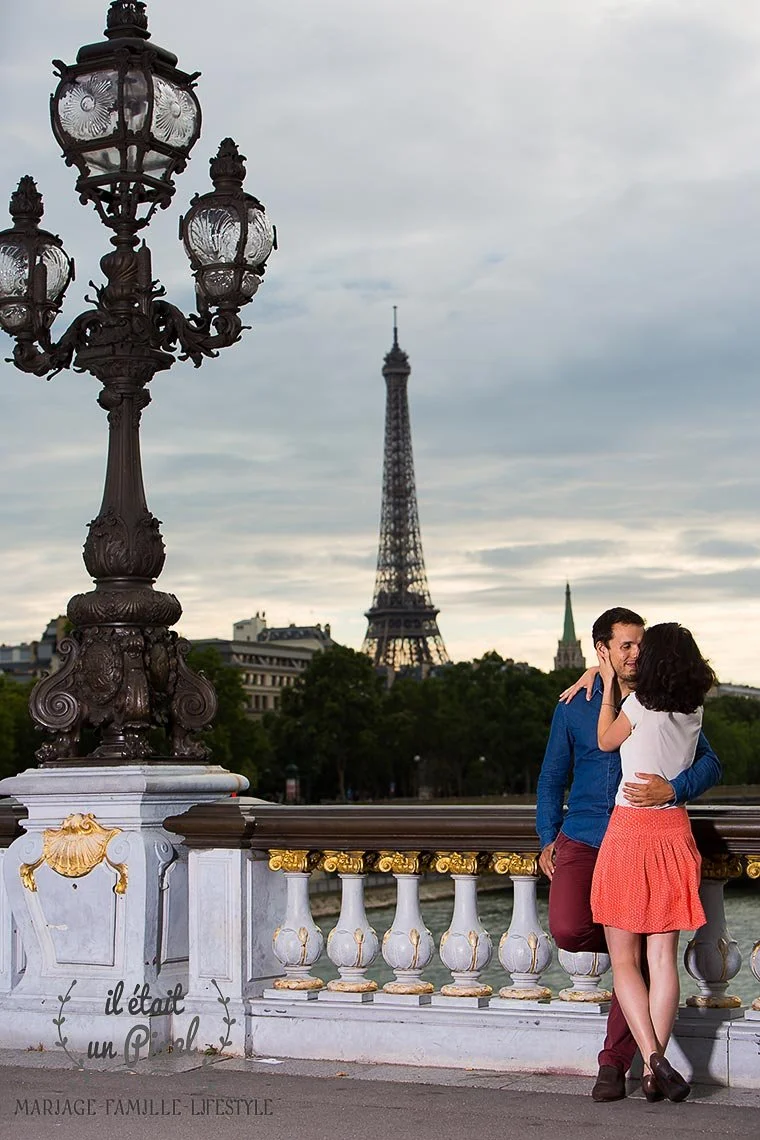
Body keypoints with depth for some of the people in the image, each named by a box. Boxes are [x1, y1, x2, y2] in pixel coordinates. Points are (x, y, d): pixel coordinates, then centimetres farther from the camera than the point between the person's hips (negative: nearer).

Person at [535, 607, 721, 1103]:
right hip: (581, 839, 1)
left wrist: (673, 790, -24)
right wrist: (547, 837, 7)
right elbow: (552, 777, 15)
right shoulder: (574, 706, 6)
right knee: (568, 930, -20)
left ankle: (613, 1064, 10)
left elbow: (710, 764, -5)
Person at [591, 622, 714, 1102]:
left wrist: (608, 682, 13)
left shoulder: (641, 703, -10)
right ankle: (655, 1068, 1)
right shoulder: (695, 710, 6)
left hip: (630, 829, -4)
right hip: (675, 829, 4)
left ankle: (652, 1059, -13)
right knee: (663, 958, 5)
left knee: (625, 960, 2)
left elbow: (606, 741, 7)